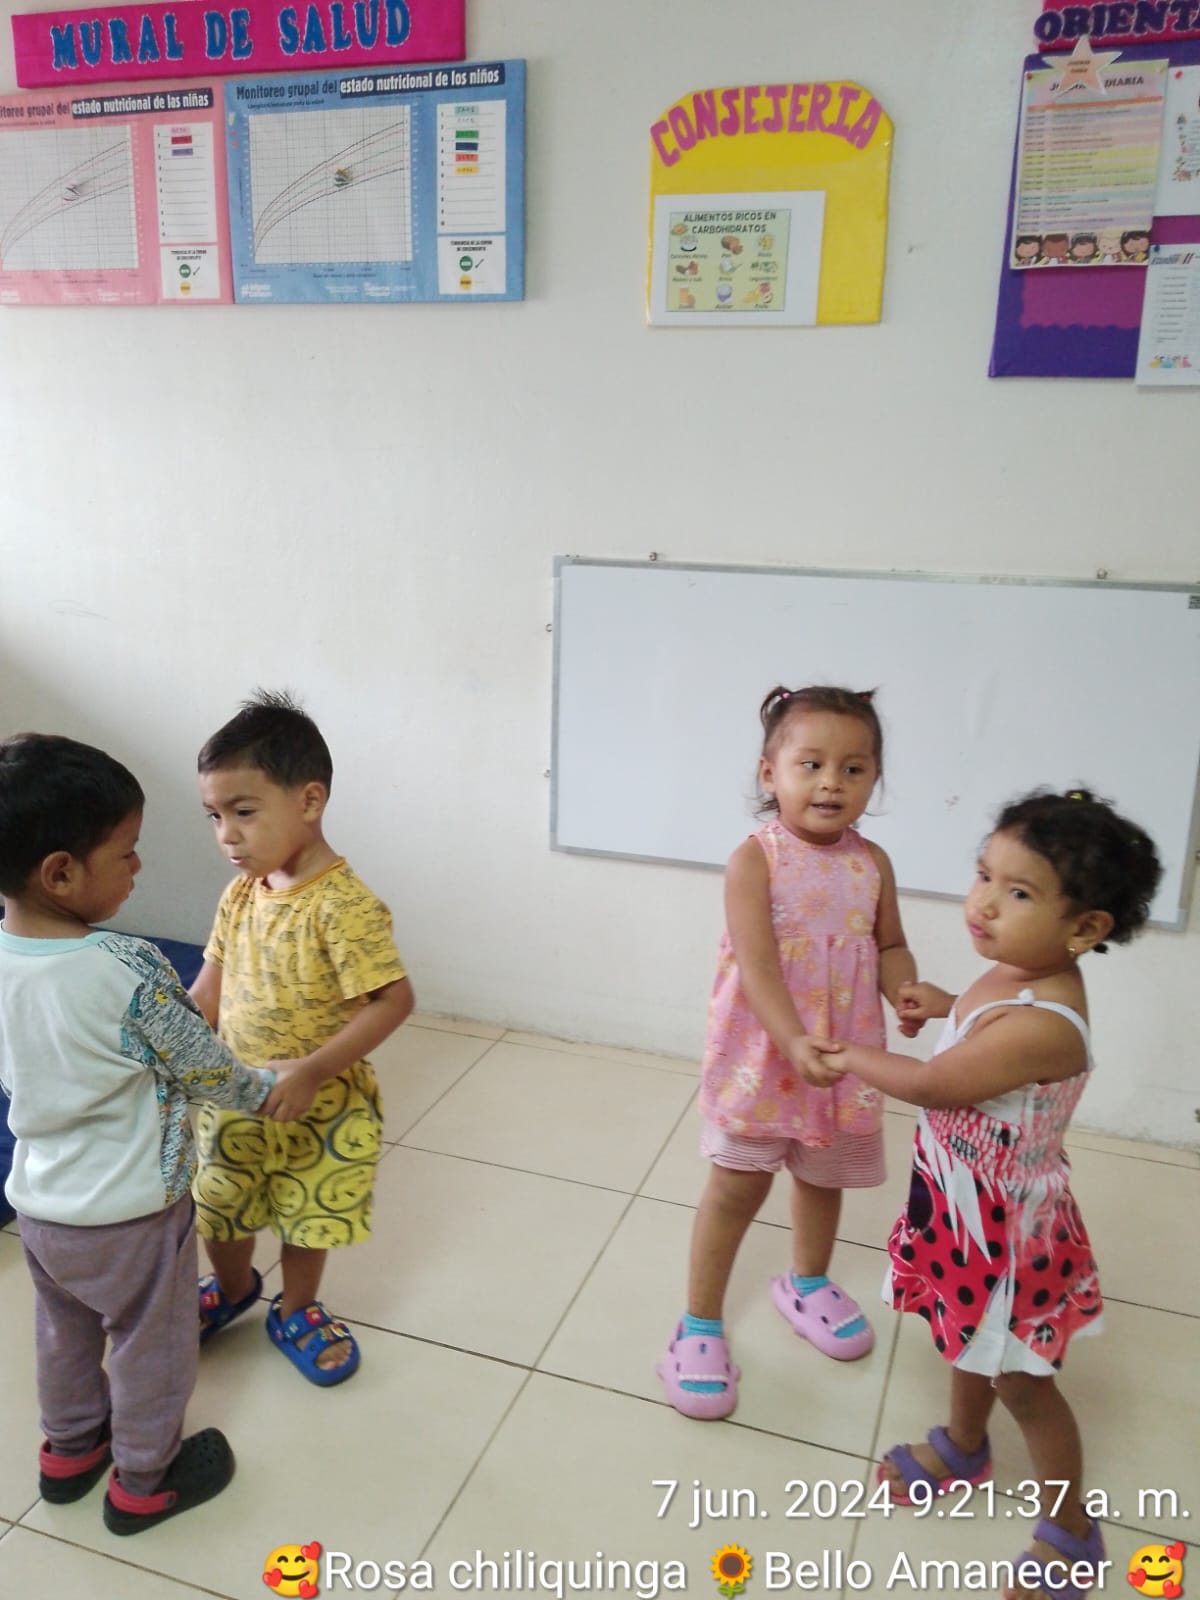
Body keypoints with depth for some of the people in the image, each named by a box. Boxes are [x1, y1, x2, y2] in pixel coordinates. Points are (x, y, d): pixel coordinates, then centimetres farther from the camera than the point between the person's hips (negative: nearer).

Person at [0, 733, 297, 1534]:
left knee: (65, 1335, 29)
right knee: (150, 1348, 18)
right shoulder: (128, 970, -32)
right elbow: (205, 1069, -18)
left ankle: (70, 1450, 51)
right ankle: (144, 1484, 38)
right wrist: (268, 1091, 2)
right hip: (129, 1213, -6)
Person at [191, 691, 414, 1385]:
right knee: (219, 1206, 22)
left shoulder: (344, 905, -26)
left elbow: (395, 1001, -27)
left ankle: (296, 1311, 44)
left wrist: (311, 1075, -30)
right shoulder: (241, 893, -5)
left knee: (308, 1218, 16)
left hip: (320, 1110, -5)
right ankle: (233, 1287, 52)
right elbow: (211, 986, 5)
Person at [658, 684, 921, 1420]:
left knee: (823, 1177, 23)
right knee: (736, 1187, 4)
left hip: (845, 1056, 5)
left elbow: (890, 946, 5)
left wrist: (905, 992, -16)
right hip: (762, 1054, -5)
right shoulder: (755, 858, -19)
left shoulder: (873, 864, -4)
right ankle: (700, 1324, 23)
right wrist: (795, 1042, -37)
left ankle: (807, 1283, 50)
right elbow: (755, 962, -26)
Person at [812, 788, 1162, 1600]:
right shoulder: (1019, 972, -9)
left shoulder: (1042, 1025, -38)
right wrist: (947, 1003, 11)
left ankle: (1072, 1533, 37)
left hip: (1006, 1225, -8)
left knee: (1021, 1380, 14)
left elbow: (930, 1083, -28)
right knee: (970, 1339, 30)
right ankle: (964, 1445, 55)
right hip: (967, 1203, 8)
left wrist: (852, 1058, -13)